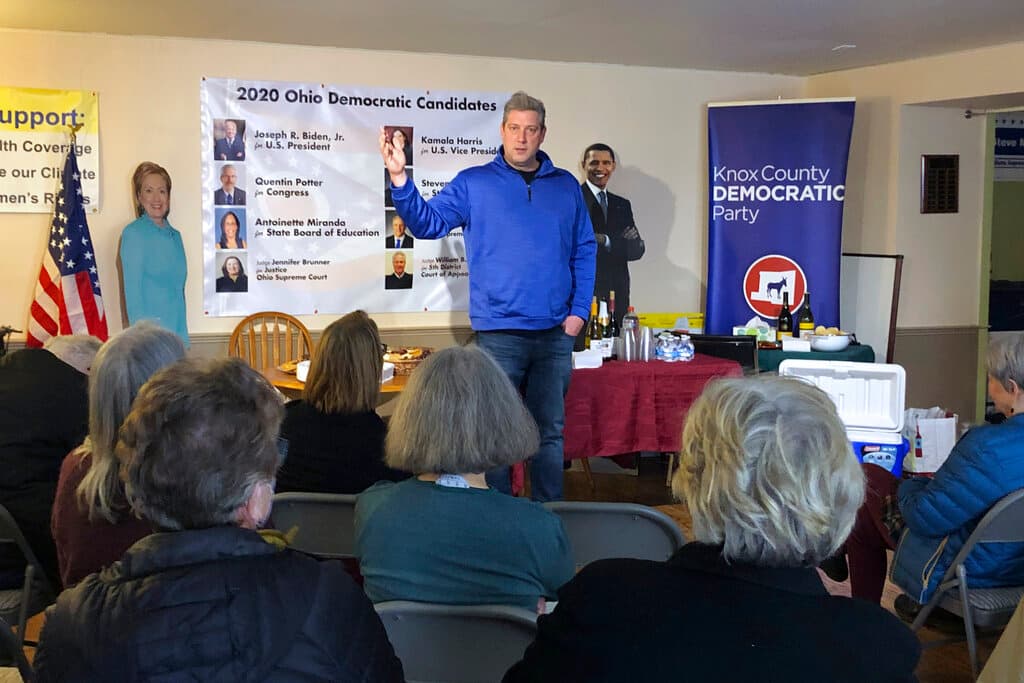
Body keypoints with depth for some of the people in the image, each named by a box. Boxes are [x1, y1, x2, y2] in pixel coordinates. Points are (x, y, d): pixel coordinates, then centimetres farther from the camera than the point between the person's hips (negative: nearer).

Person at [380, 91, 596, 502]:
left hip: (556, 333, 3)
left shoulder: (566, 186, 9)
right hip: (499, 332, -2)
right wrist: (399, 179, -21)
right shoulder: (473, 183, 2)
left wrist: (579, 312, 2)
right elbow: (427, 224, -6)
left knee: (550, 430, 10)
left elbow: (584, 250, 11)